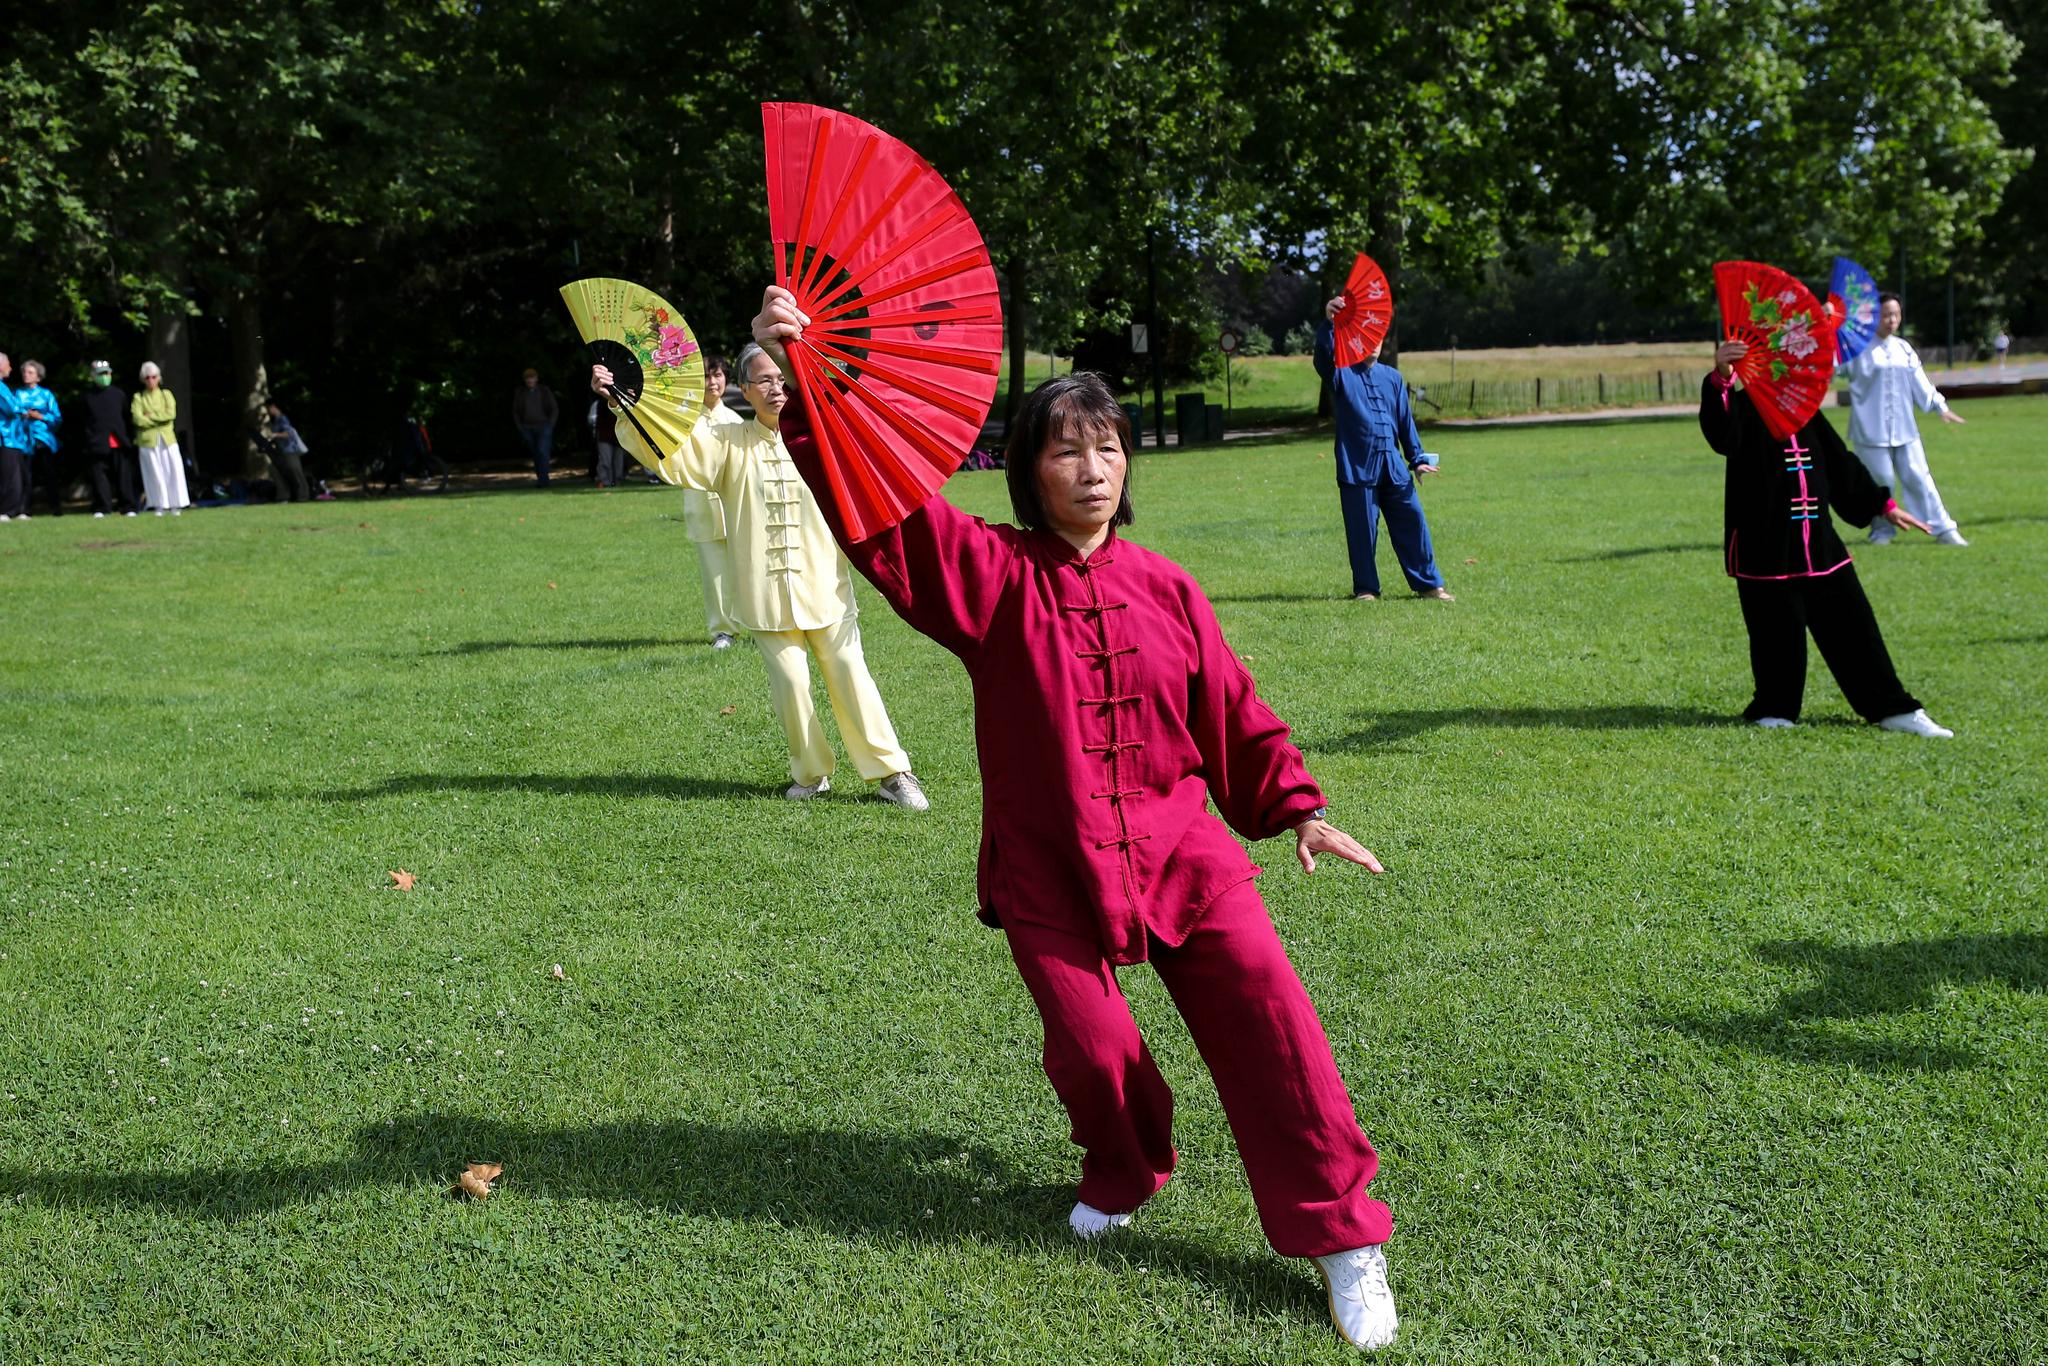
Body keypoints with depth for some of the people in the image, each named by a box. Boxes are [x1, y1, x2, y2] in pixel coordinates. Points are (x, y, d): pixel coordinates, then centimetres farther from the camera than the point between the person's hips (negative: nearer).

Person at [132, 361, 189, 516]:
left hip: (167, 439, 1)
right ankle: (159, 505, 4)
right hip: (148, 440, -1)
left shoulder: (166, 394, 11)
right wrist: (160, 419, -7)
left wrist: (151, 416, -9)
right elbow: (138, 419, -9)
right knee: (155, 472, -1)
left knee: (174, 470, -5)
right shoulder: (138, 398, 6)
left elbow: (171, 413, -6)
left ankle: (176, 505, 0)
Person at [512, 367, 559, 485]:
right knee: (536, 454, 6)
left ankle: (543, 479, -17)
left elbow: (555, 409, 6)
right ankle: (540, 478, 12)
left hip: (543, 427, -3)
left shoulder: (545, 391, 1)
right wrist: (520, 427, 6)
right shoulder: (519, 392, 6)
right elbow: (515, 411, 15)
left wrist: (550, 425, -4)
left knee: (542, 451, -16)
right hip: (527, 428, 3)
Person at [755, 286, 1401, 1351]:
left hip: (1181, 856, 1)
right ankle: (1124, 1175, 37)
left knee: (1266, 1022, -6)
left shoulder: (1164, 587, 2)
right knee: (1090, 1050, 1)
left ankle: (1342, 1236, 8)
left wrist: (1295, 810, 14)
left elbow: (1233, 710, 11)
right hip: (1048, 874, -1)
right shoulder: (990, 574, -4)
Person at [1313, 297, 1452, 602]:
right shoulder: (1341, 374, 2)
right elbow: (1323, 354, -19)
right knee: (1362, 530, 1)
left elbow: (1405, 420, 16)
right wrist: (1328, 323, -36)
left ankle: (1428, 584, 14)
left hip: (1393, 465, 4)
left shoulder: (1393, 377, 14)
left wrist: (1417, 458, 12)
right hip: (1357, 465, -4)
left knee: (1412, 523, 5)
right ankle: (1365, 588, 13)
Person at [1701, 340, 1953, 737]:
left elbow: (1841, 463, 22)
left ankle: (1891, 708, 15)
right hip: (1765, 550, -6)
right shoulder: (1743, 408, -7)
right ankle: (1775, 710, 20)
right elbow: (1720, 432, -32)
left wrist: (1882, 504, 24)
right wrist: (1721, 380, -50)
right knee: (1778, 635, 0)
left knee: (1853, 627, 8)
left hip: (1818, 543, 6)